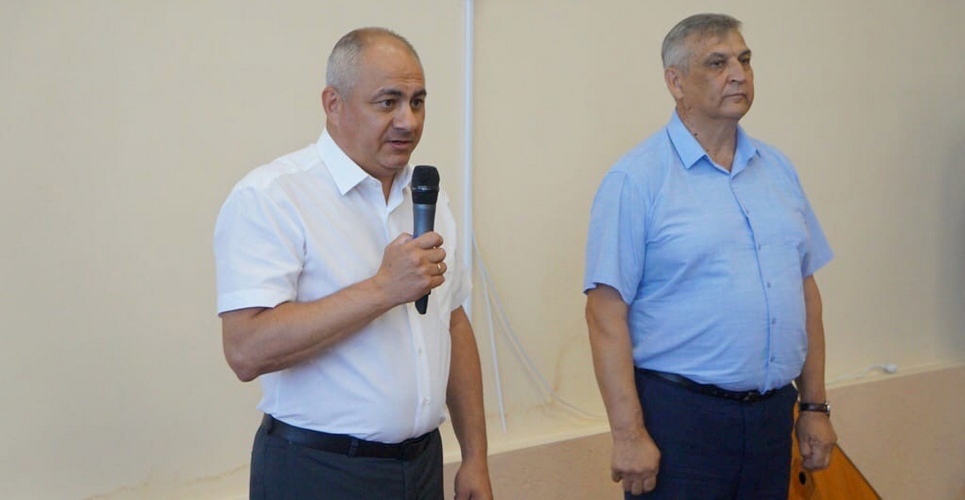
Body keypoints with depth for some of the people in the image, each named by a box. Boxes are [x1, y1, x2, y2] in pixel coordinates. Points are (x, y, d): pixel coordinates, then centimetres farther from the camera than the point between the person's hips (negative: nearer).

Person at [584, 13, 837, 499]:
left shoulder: (778, 169, 10)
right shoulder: (636, 180, -9)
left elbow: (805, 290, 14)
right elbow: (606, 313, -13)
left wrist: (815, 406, 12)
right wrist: (628, 434, -16)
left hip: (772, 415, 6)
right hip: (678, 416, -6)